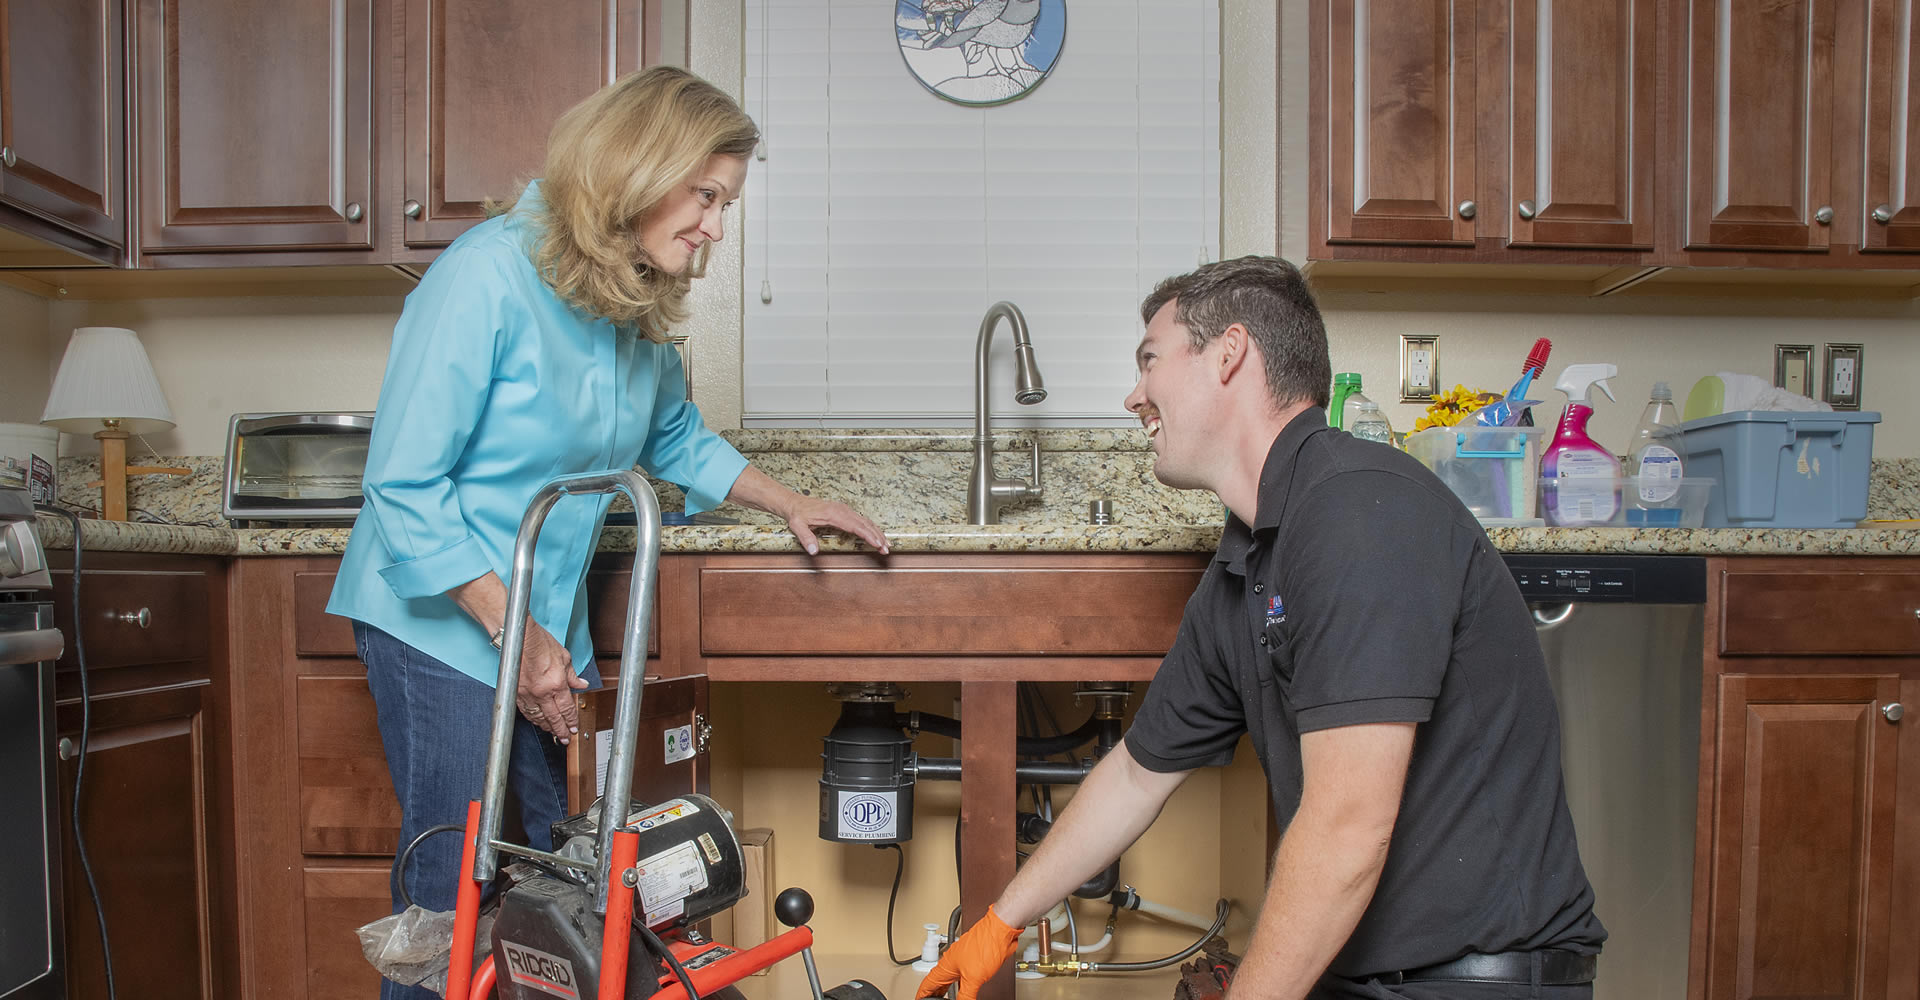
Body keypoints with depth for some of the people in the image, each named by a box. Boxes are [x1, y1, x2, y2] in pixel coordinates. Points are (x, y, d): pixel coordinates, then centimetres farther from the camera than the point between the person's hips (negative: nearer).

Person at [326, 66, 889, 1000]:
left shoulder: (638, 300, 2)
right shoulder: (487, 275, -20)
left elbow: (675, 436, 20)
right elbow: (404, 486, -20)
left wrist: (788, 503, 10)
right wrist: (513, 631, -20)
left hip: (551, 624, 7)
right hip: (442, 619, -7)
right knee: (454, 882, 0)